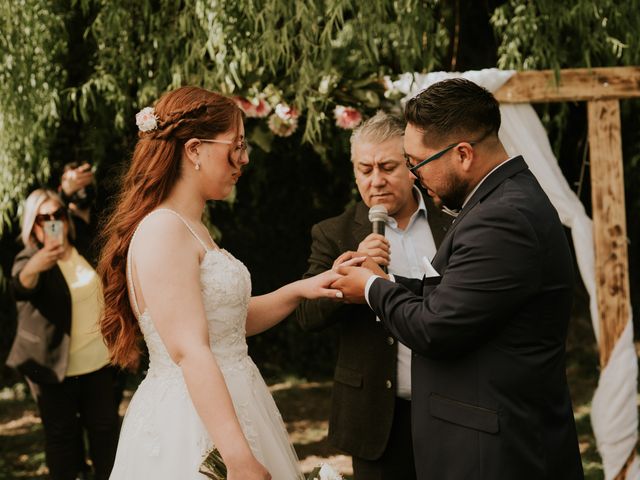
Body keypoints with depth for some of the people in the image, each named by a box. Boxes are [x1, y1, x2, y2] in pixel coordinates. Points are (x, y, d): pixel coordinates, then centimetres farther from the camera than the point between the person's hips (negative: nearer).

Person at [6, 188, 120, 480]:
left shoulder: (83, 252, 3)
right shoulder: (30, 258, -12)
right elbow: (20, 288, -36)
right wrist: (32, 269, -59)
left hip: (98, 361, 5)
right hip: (57, 368, -5)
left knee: (105, 428, 13)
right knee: (62, 436, 3)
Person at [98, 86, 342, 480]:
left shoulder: (193, 229, 12)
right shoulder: (164, 230, -18)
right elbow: (190, 353, -25)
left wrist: (298, 290, 5)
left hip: (231, 406, 9)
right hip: (191, 425, -9)